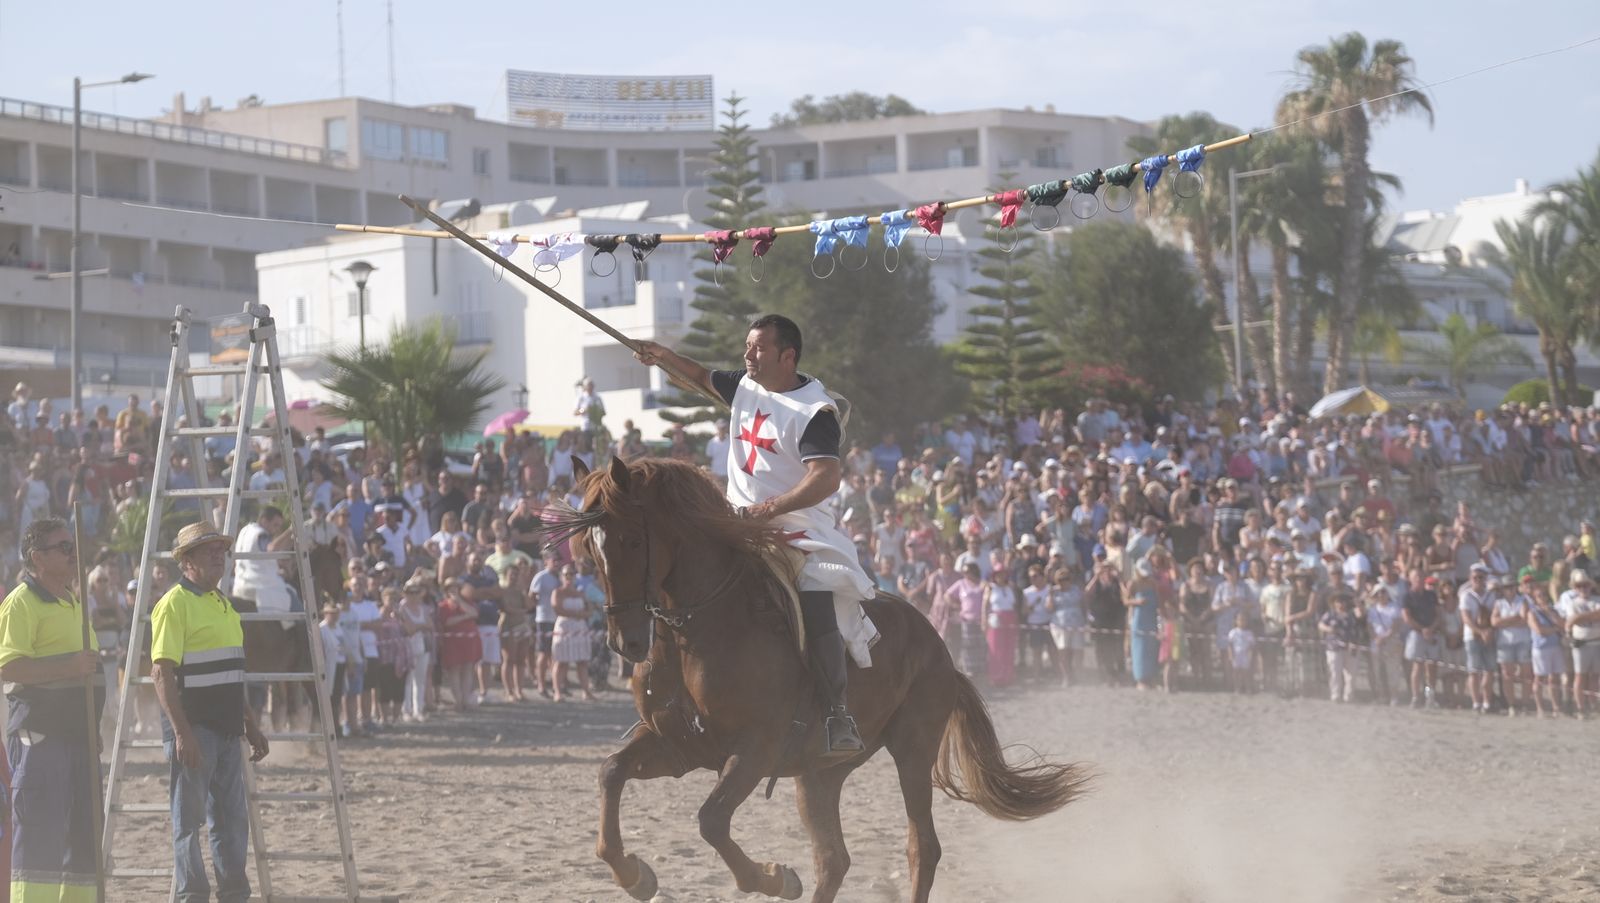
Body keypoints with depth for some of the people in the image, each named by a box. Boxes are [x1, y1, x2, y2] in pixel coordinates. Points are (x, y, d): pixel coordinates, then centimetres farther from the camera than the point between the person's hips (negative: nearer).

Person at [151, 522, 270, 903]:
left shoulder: (222, 604, 17)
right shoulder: (174, 605, -10)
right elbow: (162, 673, -17)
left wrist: (251, 726, 21)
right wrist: (181, 732, -24)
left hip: (226, 729, 9)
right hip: (194, 729, -9)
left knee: (232, 818, 11)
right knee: (189, 819, -3)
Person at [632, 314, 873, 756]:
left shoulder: (816, 411, -13)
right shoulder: (745, 387, 12)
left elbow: (827, 477, -25)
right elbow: (704, 378, 35)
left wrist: (772, 508, -33)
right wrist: (666, 358, 21)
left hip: (799, 531, -8)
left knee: (817, 611, -26)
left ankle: (839, 716, -28)